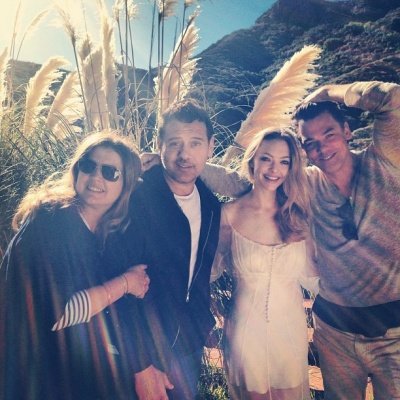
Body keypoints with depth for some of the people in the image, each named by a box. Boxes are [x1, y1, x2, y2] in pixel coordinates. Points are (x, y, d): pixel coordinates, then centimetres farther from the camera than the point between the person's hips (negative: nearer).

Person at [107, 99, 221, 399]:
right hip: (145, 352, -5)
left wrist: (204, 320, 10)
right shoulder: (134, 200, -22)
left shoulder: (211, 205, -3)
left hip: (191, 347, 6)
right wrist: (141, 365, -19)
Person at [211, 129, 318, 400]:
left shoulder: (298, 215, -5)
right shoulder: (230, 213, -11)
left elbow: (309, 276, -2)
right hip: (246, 326, -2)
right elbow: (217, 266, -1)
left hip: (291, 327, 2)